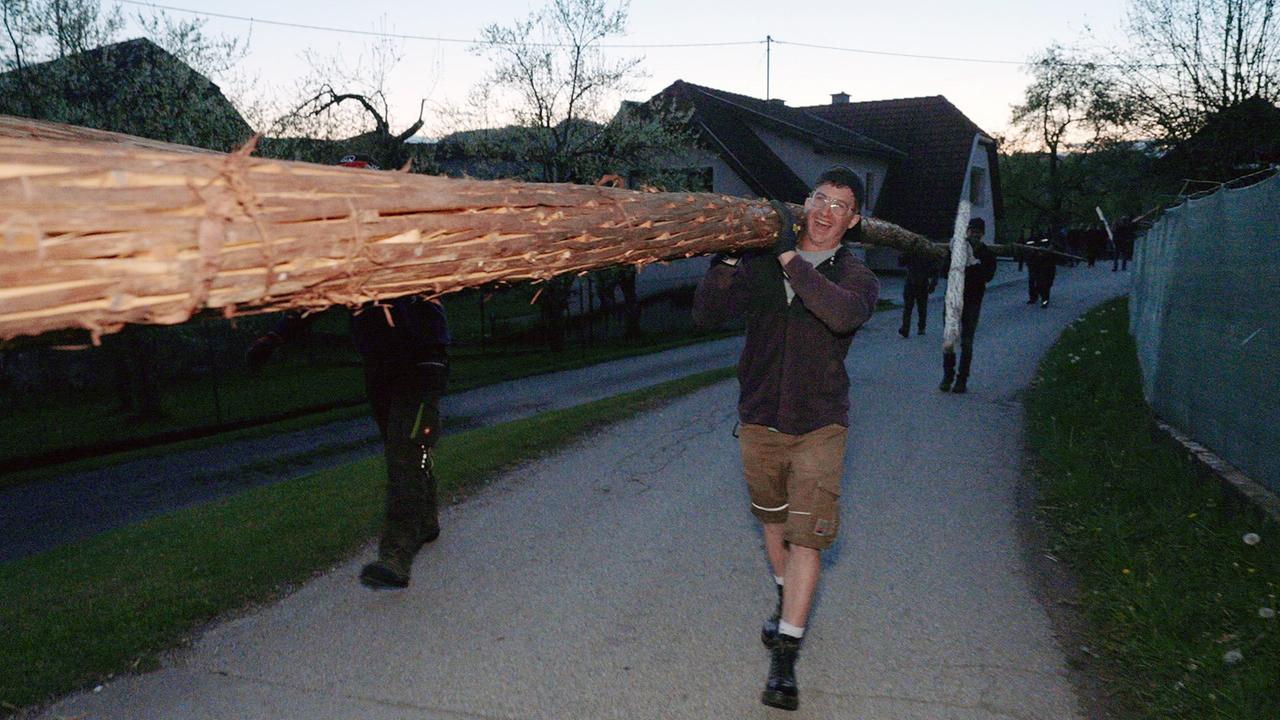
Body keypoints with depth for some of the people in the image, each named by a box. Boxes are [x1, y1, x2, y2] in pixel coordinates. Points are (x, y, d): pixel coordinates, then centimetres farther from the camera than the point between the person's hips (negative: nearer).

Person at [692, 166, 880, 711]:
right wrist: (727, 262, -21)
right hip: (759, 421, 3)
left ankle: (785, 657, 0)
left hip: (818, 427, -3)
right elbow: (705, 314, -7)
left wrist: (790, 258, -31)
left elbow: (844, 314, -31)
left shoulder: (856, 277, -6)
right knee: (773, 522, 20)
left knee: (807, 536, -8)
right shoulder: (762, 263, 0)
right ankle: (787, 603, 45)